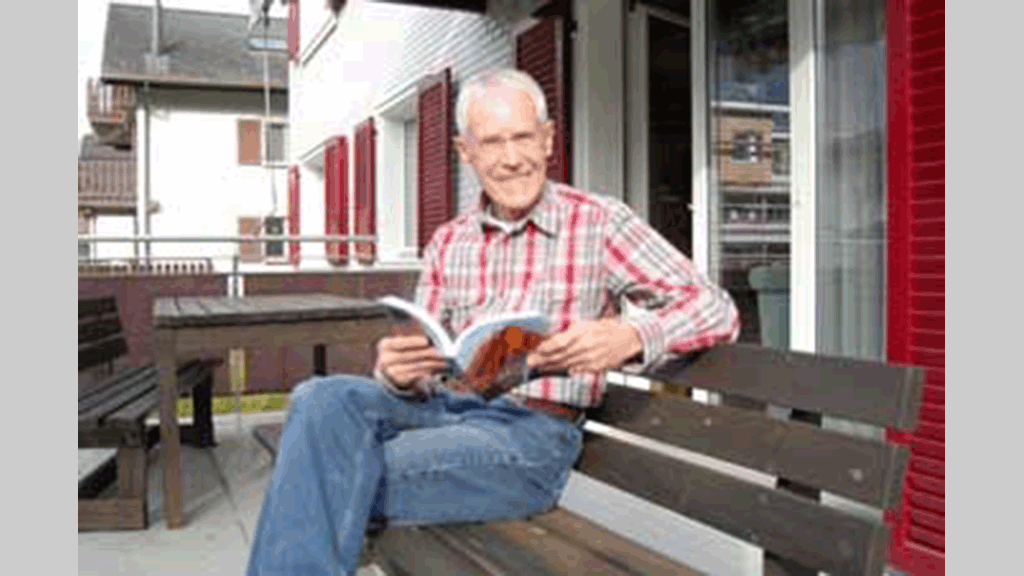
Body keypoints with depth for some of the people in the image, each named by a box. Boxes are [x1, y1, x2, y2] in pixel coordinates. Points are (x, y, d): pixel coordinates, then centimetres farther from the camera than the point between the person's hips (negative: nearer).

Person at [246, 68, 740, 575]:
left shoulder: (598, 223, 1)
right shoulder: (447, 244, 15)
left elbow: (716, 310, -5)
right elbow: (420, 372, 13)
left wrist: (629, 337, -26)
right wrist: (400, 373, -13)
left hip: (533, 431, -5)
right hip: (449, 406, 5)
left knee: (329, 485, -25)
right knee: (326, 398, -27)